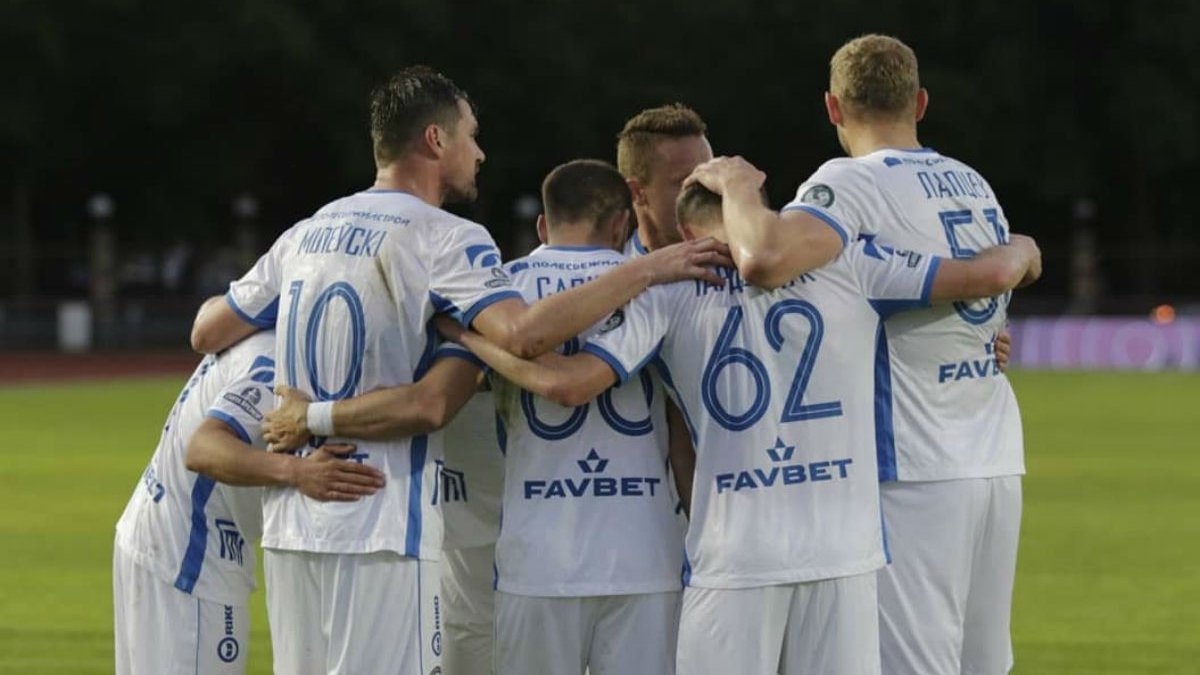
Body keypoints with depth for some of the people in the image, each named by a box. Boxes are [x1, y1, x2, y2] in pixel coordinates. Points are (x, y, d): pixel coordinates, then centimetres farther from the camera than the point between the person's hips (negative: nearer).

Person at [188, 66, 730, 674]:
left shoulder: (306, 234, 13)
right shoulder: (443, 237, -8)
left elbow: (208, 334, 18)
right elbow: (522, 333, -26)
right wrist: (647, 270, -20)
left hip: (290, 528, 7)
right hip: (381, 531, -7)